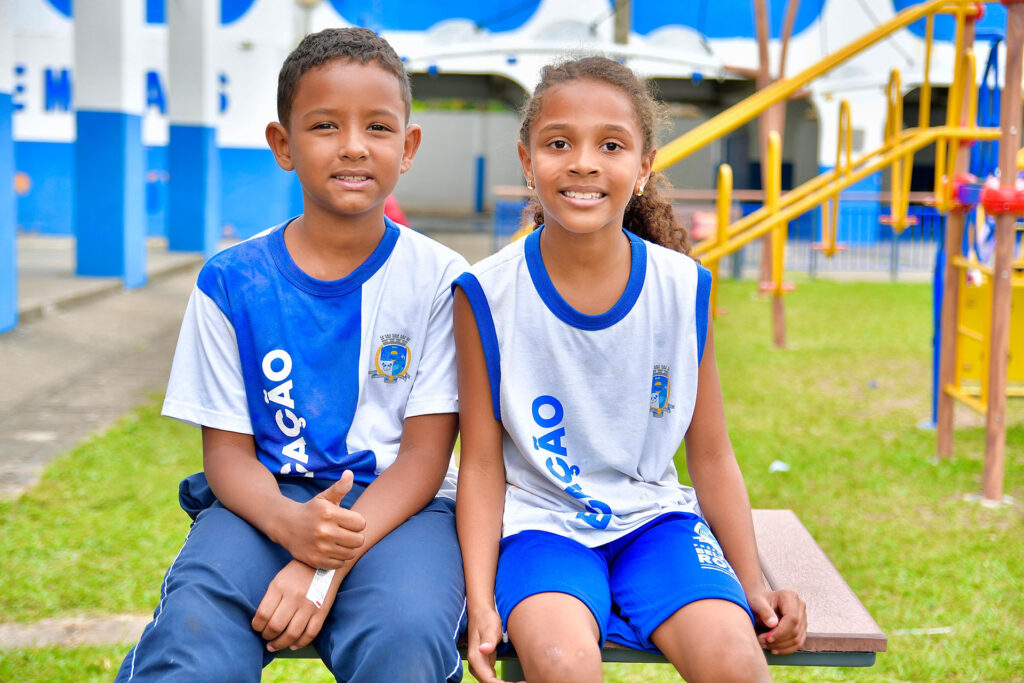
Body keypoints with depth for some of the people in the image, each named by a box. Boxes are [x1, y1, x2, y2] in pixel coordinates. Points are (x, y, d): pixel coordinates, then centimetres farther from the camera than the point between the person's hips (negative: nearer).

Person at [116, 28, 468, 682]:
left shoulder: (438, 279, -2)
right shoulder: (232, 282, 2)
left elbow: (426, 453, -5)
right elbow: (227, 450, 2)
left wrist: (329, 565, -21)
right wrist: (289, 524, -22)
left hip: (398, 503, 0)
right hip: (269, 501, 1)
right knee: (192, 627, -30)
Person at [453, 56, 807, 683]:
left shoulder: (684, 289, -3)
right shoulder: (487, 294, -8)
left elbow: (711, 455, 6)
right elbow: (482, 463, -3)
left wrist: (753, 585, 2)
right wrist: (481, 601, -13)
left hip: (654, 516, 2)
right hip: (541, 521, -2)